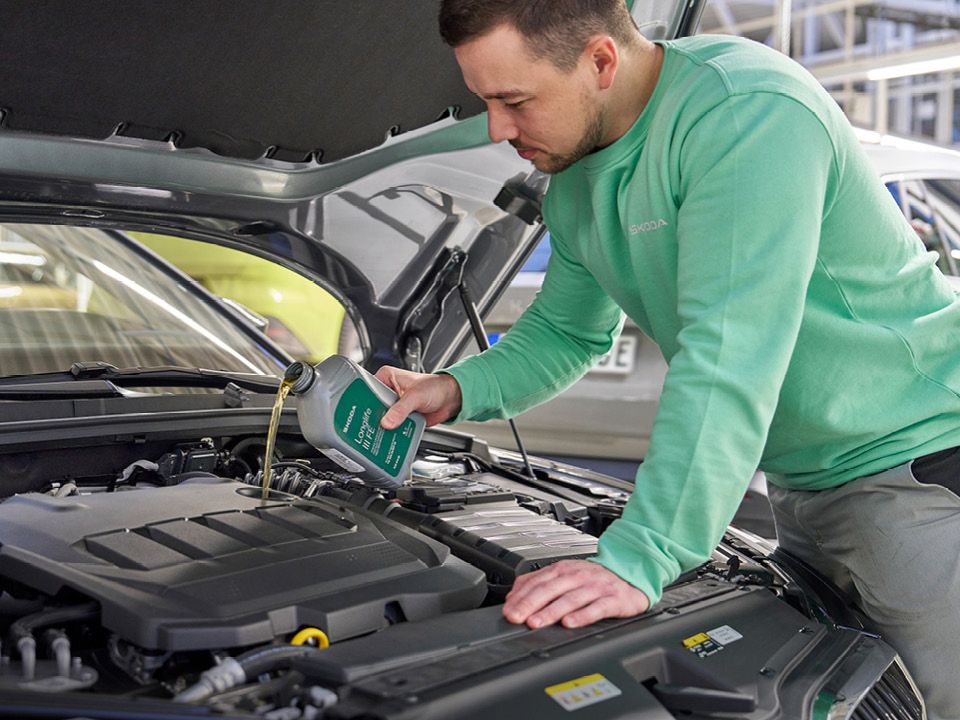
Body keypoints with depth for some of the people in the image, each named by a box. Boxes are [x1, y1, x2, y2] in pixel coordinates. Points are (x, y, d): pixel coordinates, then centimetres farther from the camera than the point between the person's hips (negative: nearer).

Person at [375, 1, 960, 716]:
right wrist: (459, 391, 0)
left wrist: (637, 559, -36)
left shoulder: (749, 112, -26)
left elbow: (728, 361, -34)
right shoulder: (576, 178, 4)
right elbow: (566, 331, 18)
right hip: (803, 483, 8)